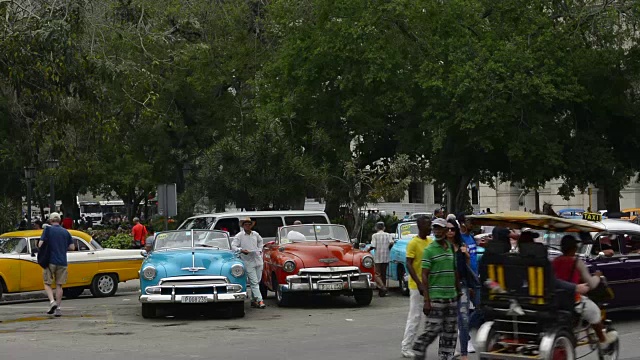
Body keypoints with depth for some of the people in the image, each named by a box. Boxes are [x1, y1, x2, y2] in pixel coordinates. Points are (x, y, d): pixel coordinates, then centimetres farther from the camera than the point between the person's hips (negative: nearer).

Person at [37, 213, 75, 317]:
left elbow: (40, 245, -10)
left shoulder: (48, 230, -3)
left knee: (47, 283, 8)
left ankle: (52, 301, -15)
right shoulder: (65, 232, 7)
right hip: (62, 262, 3)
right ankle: (58, 308, 6)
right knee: (59, 285, 8)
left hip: (50, 261, -3)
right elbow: (72, 247, 8)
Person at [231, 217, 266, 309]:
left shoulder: (255, 234, 12)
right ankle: (260, 301, -14)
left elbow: (261, 241, 32)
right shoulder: (239, 236, -3)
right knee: (254, 282, -10)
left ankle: (253, 300, 16)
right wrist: (241, 250, -23)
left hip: (258, 261, 5)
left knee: (257, 282, 7)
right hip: (248, 262, -5)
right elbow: (233, 246, -8)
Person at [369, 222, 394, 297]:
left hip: (377, 258, -4)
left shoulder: (375, 235, -4)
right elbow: (391, 243, -10)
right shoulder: (388, 235, 5)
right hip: (386, 258, 4)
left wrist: (368, 250, 9)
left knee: (377, 274, -2)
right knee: (383, 274, 12)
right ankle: (382, 292, 14)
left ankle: (382, 287, -25)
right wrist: (387, 249, 9)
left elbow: (373, 246, -11)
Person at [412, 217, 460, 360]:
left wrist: (458, 291, 14)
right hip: (436, 298, -6)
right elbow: (424, 276, -10)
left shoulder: (451, 248, 11)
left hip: (451, 297, 6)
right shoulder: (429, 250, -6)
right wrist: (427, 300, -15)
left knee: (451, 330, 9)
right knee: (433, 329, -8)